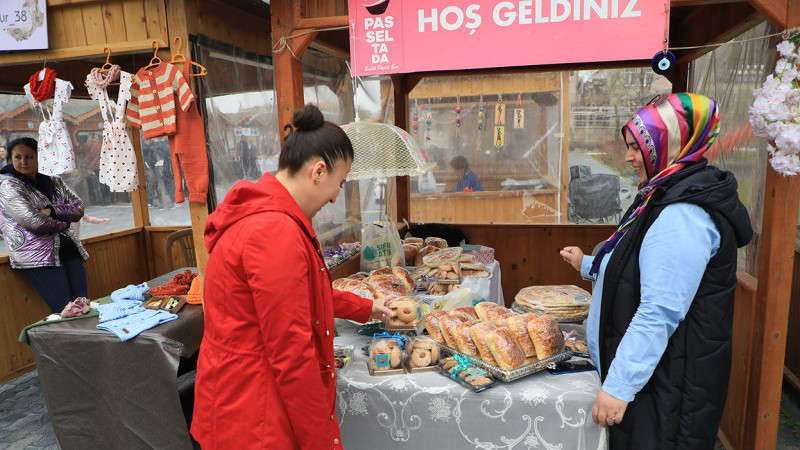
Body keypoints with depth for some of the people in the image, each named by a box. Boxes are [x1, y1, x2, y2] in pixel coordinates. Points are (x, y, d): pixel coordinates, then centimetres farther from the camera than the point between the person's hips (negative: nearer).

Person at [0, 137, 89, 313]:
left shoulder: (53, 182, 17)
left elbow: (79, 207, 6)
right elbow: (34, 221, -12)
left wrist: (52, 210, -10)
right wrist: (64, 222, 2)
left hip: (69, 249, 6)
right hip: (38, 257, -5)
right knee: (64, 311, -13)